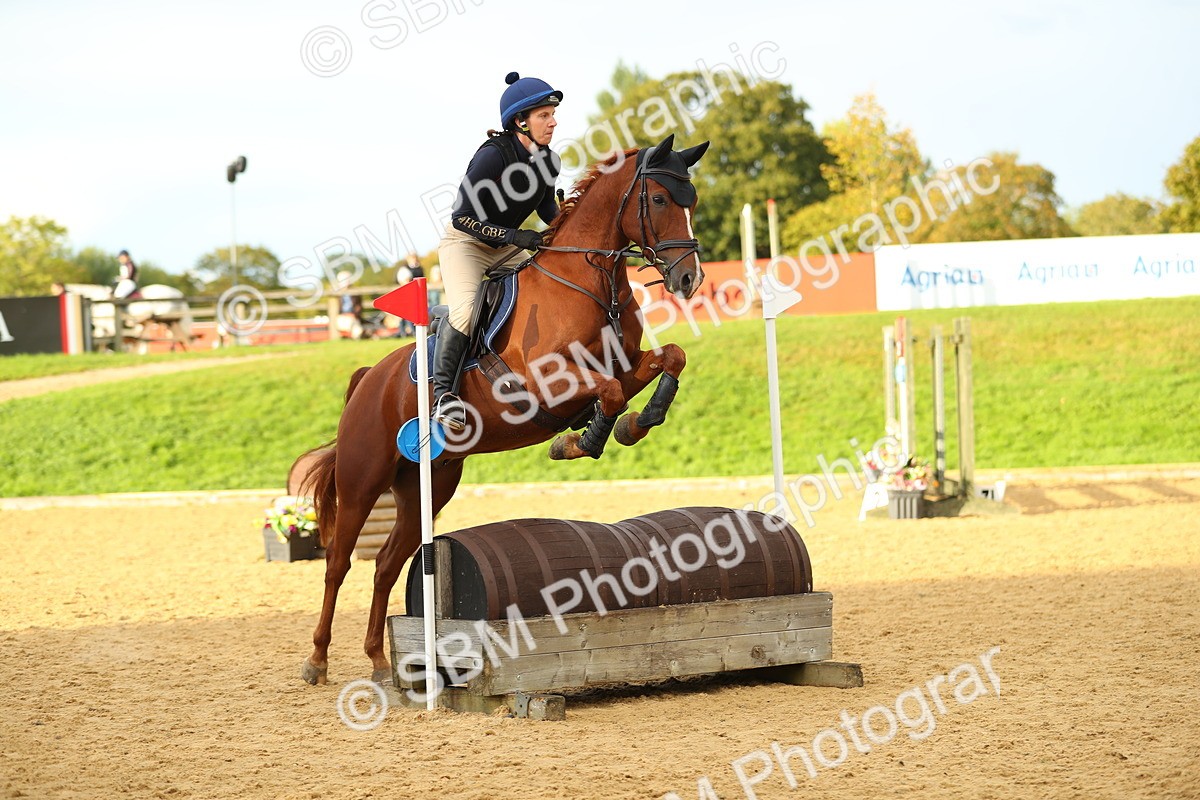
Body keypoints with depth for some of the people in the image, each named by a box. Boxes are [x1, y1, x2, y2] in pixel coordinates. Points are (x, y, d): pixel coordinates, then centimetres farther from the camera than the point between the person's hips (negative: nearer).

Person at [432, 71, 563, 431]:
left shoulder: (548, 160, -4)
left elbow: (547, 207, 15)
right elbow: (461, 216, -24)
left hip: (508, 251, 7)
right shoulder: (493, 155, -25)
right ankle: (442, 391, -24)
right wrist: (513, 235, -32)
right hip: (465, 244, -7)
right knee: (465, 310, -30)